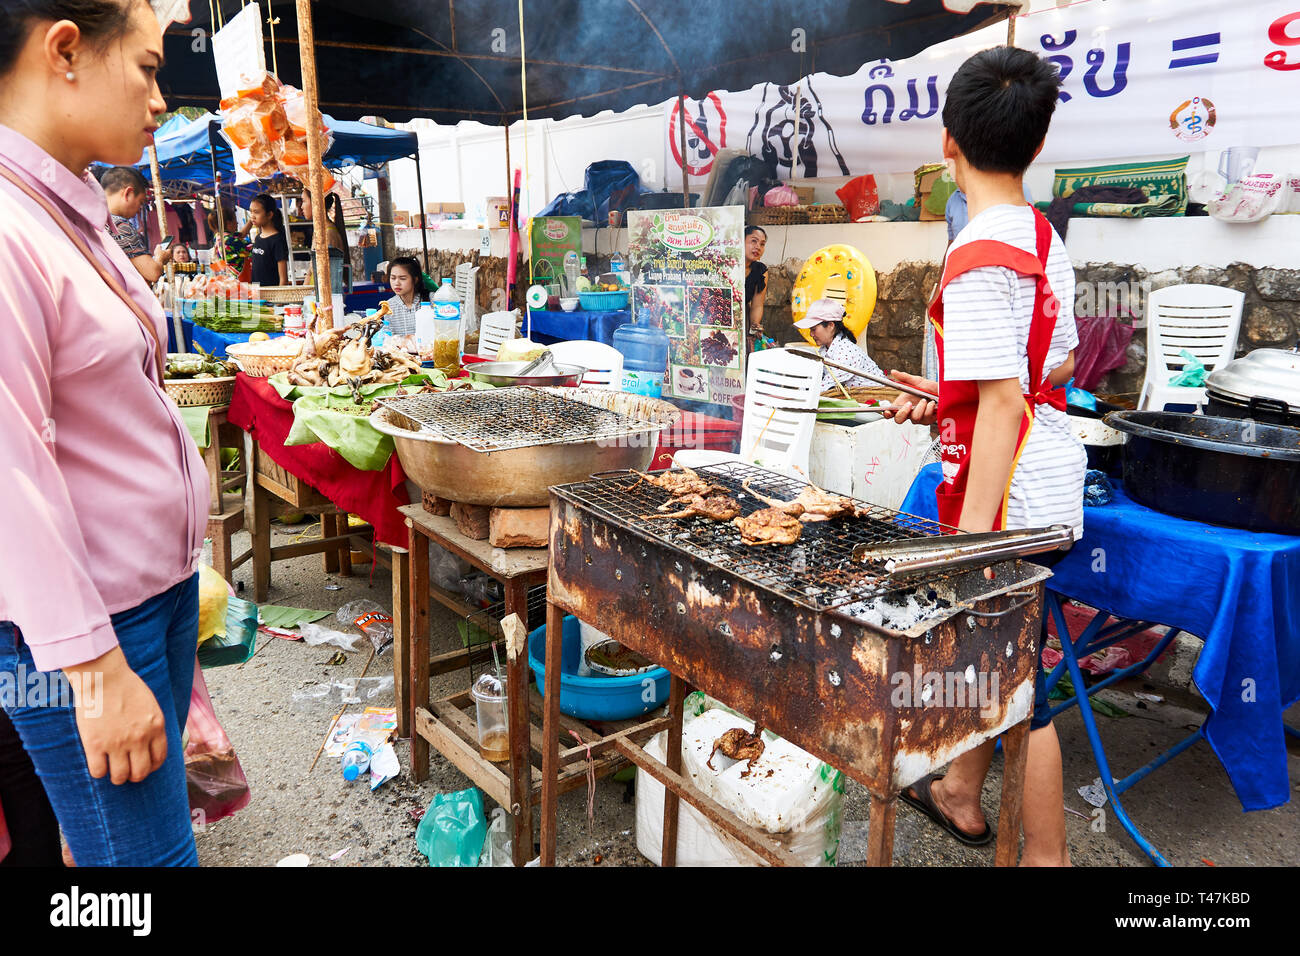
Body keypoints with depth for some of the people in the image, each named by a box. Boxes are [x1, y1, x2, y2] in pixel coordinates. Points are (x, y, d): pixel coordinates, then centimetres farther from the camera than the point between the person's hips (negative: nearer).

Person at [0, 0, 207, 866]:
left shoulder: (75, 217, 10)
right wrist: (94, 667, -20)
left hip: (162, 578, 9)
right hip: (77, 613, -8)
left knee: (158, 812, 19)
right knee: (144, 850, 5)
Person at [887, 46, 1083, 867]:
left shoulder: (978, 255, -19)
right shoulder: (1045, 239, 8)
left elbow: (1004, 402, -23)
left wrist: (973, 531, -22)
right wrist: (948, 402, 14)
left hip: (1012, 493, -9)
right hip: (1049, 474, 10)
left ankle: (1047, 853, 23)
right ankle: (960, 797, 42)